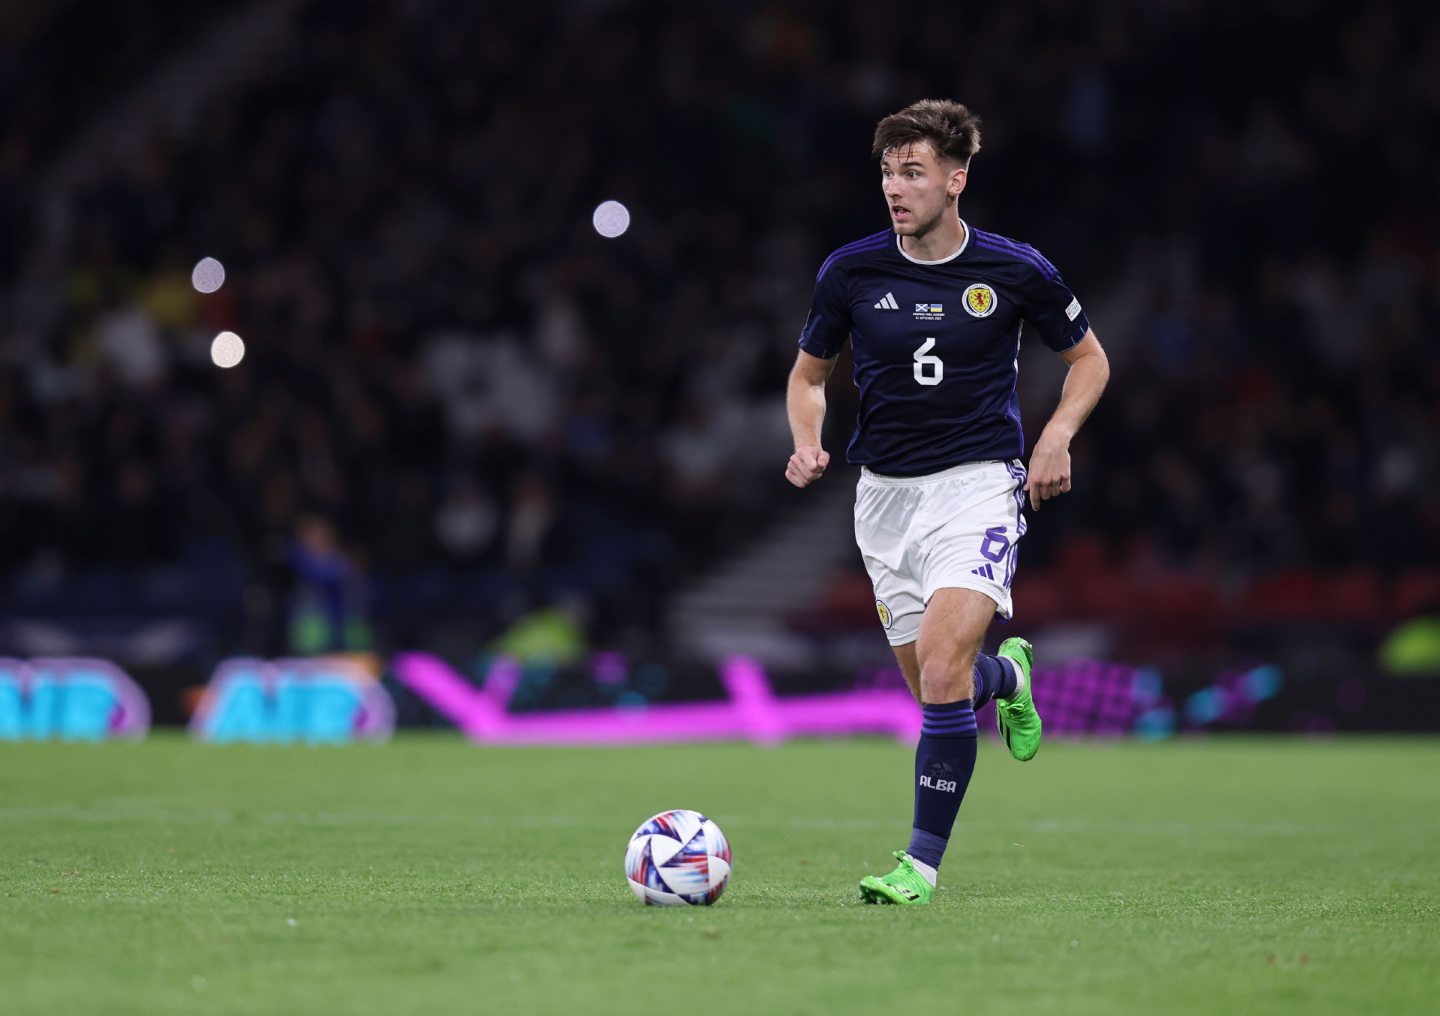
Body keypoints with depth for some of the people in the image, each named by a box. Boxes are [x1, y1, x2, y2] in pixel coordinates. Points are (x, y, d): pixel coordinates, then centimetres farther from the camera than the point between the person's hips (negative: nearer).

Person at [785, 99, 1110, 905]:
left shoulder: (1014, 270, -6)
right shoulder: (851, 271, -1)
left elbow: (1089, 359, 9)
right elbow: (810, 373, 14)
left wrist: (1057, 437, -7)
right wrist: (808, 443, -6)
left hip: (980, 483, -4)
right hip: (885, 494, 4)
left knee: (942, 669, -20)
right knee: (935, 685, 8)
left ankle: (923, 862, -12)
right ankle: (1008, 675, 46)